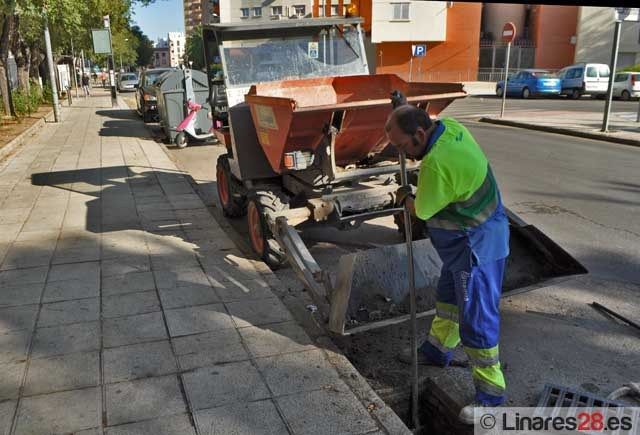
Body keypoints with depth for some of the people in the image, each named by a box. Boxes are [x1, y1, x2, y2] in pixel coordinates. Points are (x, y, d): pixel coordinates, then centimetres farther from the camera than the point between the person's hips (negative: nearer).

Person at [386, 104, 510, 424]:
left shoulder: (436, 164, -32)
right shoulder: (450, 126, -5)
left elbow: (422, 211, -15)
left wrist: (404, 197, 6)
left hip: (476, 247, -10)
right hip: (466, 241, 10)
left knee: (476, 318, 0)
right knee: (448, 298, 25)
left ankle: (490, 392, 14)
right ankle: (437, 350, 45)